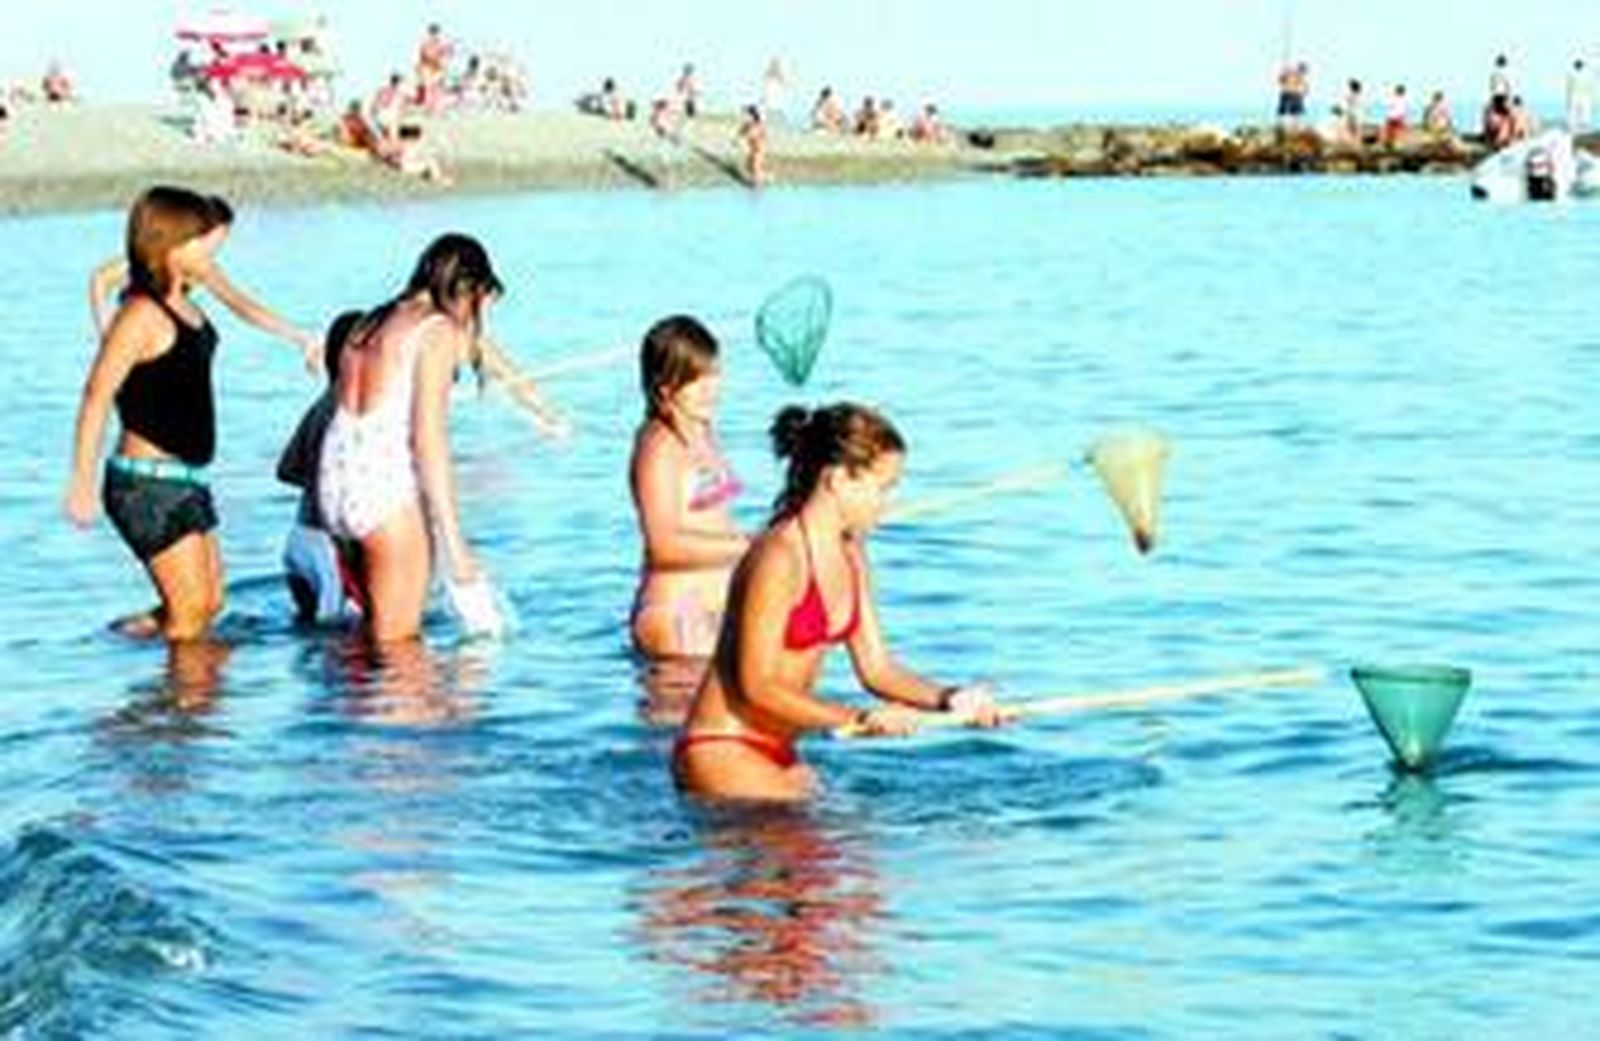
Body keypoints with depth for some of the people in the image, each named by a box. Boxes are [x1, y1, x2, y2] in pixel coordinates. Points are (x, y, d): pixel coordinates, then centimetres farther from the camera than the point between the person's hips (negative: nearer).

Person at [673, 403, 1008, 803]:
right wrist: (857, 720, -27)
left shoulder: (851, 558, 8)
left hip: (778, 754, 9)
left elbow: (875, 667, 12)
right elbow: (757, 686, -21)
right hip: (721, 754, -9)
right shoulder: (779, 557, -19)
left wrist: (948, 700, -5)